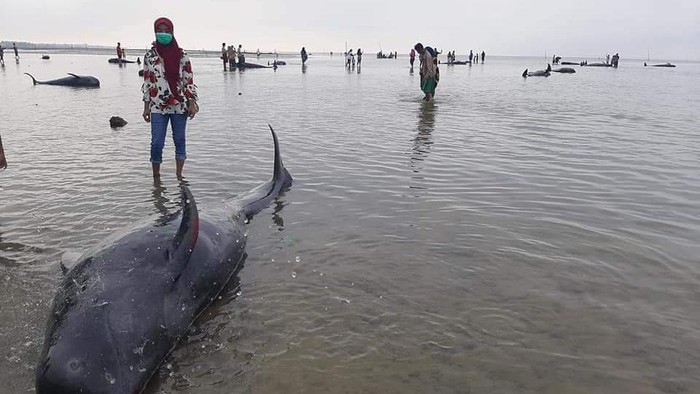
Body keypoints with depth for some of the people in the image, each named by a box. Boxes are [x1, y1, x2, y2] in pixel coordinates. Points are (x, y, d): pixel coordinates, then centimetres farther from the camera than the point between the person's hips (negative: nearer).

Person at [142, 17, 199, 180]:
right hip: (158, 106, 0)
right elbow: (147, 82, 7)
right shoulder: (150, 55, 4)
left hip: (179, 105, 0)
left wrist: (192, 103, -6)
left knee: (179, 140, 8)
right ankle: (156, 176, 12)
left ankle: (179, 175, 20)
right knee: (157, 143, -2)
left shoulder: (182, 55, 1)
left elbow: (189, 80, 2)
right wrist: (146, 106, 4)